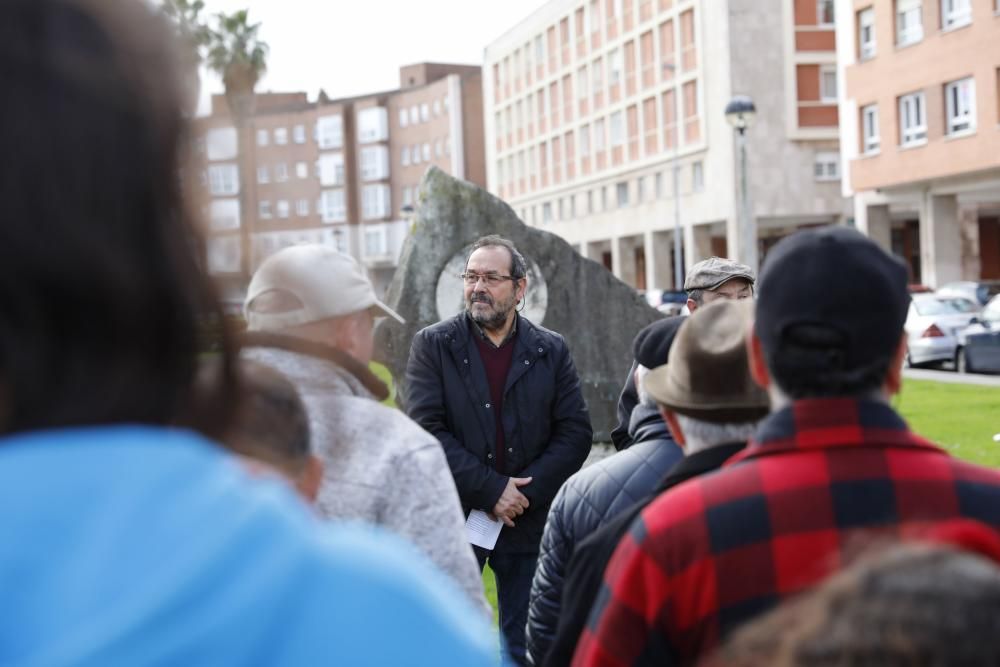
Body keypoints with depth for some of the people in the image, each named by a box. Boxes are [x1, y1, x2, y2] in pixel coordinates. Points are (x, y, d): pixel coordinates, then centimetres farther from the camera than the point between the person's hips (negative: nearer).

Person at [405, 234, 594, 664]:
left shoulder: (551, 351, 4)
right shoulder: (433, 345, -1)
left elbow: (575, 433, 0)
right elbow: (426, 430, -10)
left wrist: (525, 491, -13)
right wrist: (491, 491, -16)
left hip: (529, 521, 1)